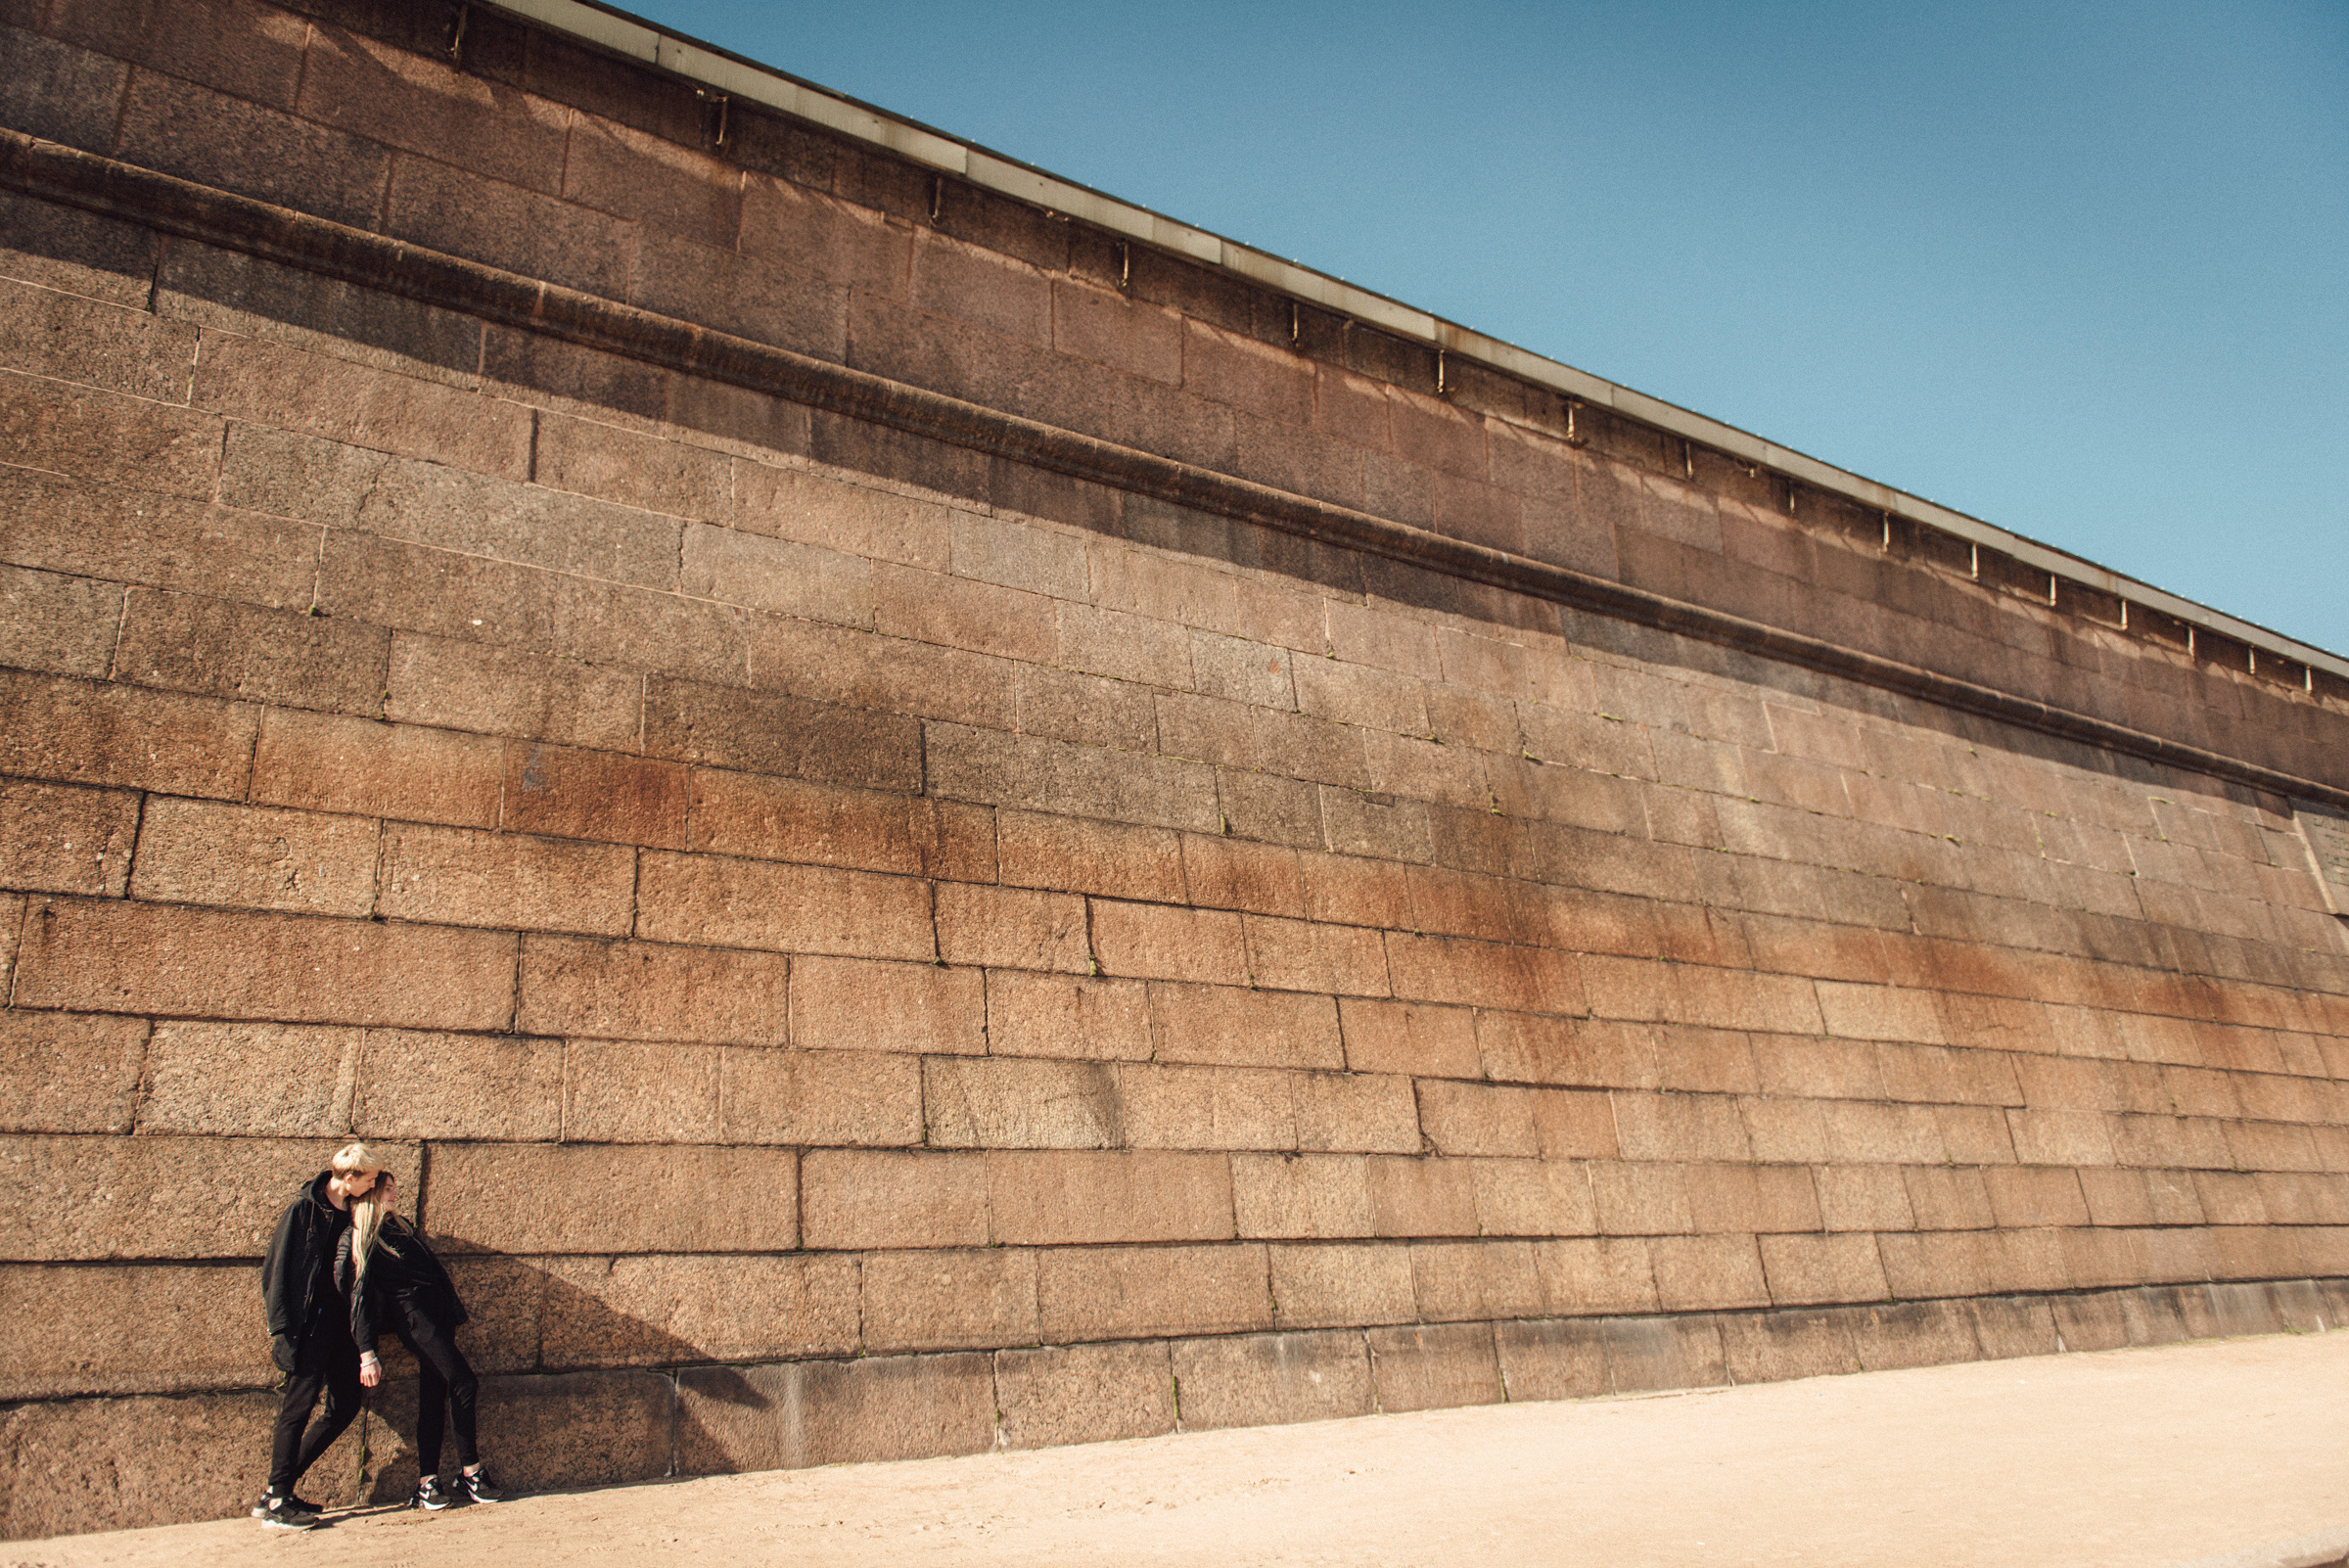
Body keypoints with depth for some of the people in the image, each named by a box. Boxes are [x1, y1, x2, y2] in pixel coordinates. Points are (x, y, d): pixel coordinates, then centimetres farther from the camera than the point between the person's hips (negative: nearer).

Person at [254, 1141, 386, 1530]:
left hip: (342, 1321, 7)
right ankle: (278, 1502, 3)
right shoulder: (303, 1211, -7)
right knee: (299, 1403, -7)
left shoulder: (352, 1213, 12)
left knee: (345, 1405, 6)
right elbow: (275, 1270, -9)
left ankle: (276, 1492, 16)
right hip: (311, 1320, -7)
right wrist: (281, 1326, -13)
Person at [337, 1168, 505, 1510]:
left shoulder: (402, 1229, 21)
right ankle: (470, 1473, -5)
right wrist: (367, 1353, -12)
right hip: (413, 1316, -8)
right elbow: (358, 1297, -7)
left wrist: (453, 1315, 20)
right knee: (464, 1383, -12)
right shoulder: (356, 1241, -2)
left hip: (437, 1314, 8)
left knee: (433, 1398, 5)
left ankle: (427, 1482, 7)